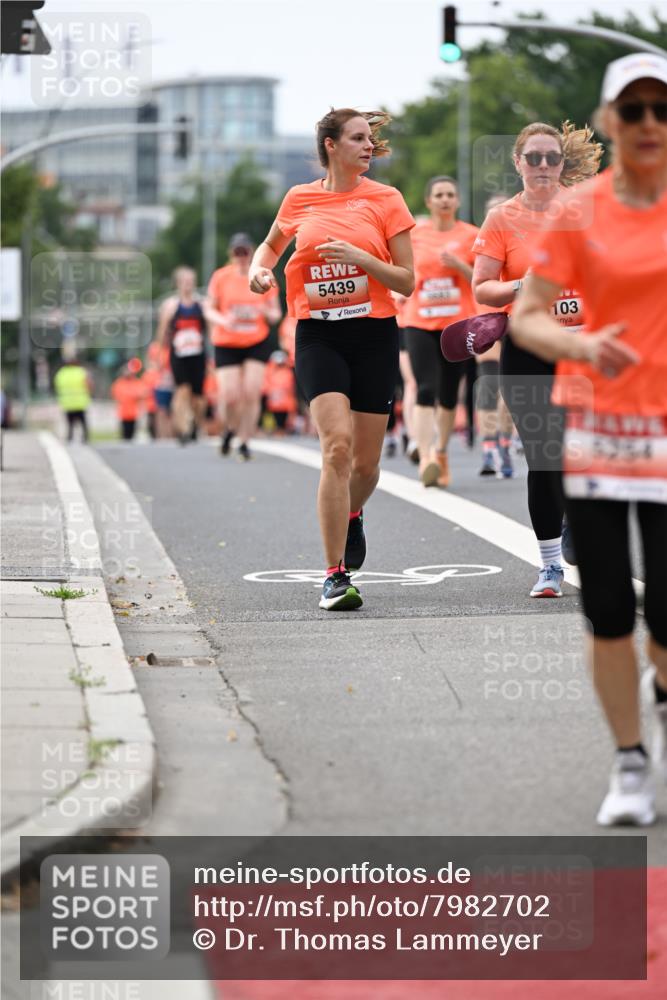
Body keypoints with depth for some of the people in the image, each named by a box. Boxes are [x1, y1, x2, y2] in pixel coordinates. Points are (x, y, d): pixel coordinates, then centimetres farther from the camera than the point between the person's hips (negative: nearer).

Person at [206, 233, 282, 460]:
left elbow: (276, 314, 6)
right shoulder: (220, 277, -2)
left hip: (257, 342, 1)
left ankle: (244, 441, 4)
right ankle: (229, 429, 22)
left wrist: (267, 312, -18)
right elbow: (209, 309, 4)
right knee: (230, 396, -10)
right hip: (226, 344, -1)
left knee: (252, 394, -10)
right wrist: (222, 320, -18)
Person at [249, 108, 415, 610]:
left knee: (366, 463, 5)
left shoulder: (386, 199, 2)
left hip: (375, 335, 1)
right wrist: (259, 268, 4)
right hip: (319, 335, -1)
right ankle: (336, 575, -15)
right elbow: (273, 243, 26)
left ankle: (351, 515, 43)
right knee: (337, 446, -19)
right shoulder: (299, 199, 5)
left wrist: (360, 258, -15)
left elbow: (407, 281, 0)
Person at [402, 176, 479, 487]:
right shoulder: (414, 236, 6)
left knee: (449, 394, 9)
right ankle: (426, 458, -23)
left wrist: (459, 265, -15)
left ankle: (441, 452, 28)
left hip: (458, 323, 0)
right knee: (426, 390, -14)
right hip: (420, 323, 0)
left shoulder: (470, 235, 2)